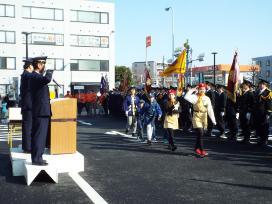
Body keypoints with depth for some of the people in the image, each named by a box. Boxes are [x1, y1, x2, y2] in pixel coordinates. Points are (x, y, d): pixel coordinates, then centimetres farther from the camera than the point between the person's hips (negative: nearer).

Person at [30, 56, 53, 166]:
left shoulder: (35, 76, 16)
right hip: (41, 112, -11)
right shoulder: (36, 76, -15)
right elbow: (47, 79, -35)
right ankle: (36, 159, -2)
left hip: (39, 111, 11)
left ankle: (36, 157, 22)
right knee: (39, 135, -7)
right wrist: (49, 72, -17)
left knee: (37, 135, 14)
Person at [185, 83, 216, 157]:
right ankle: (202, 151, -6)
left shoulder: (207, 98, 8)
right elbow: (186, 97, -25)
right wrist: (192, 90, -18)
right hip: (197, 116, -5)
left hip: (204, 117, 5)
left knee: (201, 134, 10)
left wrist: (213, 120, -1)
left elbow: (210, 110, 5)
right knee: (200, 133, -12)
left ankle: (197, 148, 27)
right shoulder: (195, 97, -6)